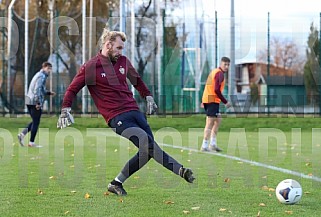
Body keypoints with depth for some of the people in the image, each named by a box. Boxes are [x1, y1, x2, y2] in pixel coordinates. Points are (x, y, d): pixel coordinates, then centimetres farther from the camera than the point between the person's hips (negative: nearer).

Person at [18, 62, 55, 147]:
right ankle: (31, 142, 1)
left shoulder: (38, 75, 21)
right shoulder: (42, 76, -10)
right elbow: (37, 90, -21)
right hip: (35, 102, -9)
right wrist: (38, 103, -24)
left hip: (29, 101, 9)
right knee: (36, 122, -2)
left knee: (35, 121, 17)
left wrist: (49, 93, 18)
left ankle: (22, 134, 2)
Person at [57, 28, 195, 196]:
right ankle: (180, 171, -28)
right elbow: (72, 90, 3)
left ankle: (117, 183, 10)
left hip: (135, 112, 7)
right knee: (148, 144, -23)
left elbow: (136, 80, 32)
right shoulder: (90, 67, -3)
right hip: (117, 118, -7)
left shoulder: (123, 61, 14)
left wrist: (148, 97, 28)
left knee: (147, 152, -1)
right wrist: (65, 111, -8)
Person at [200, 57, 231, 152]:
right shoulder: (220, 73, -12)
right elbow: (217, 90, -21)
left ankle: (213, 143, 14)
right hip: (212, 100, -10)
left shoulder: (214, 72, 18)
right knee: (210, 123, -7)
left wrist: (204, 102, 21)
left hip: (207, 99, 10)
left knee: (218, 120, 16)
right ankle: (204, 146, -7)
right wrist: (225, 102, -15)